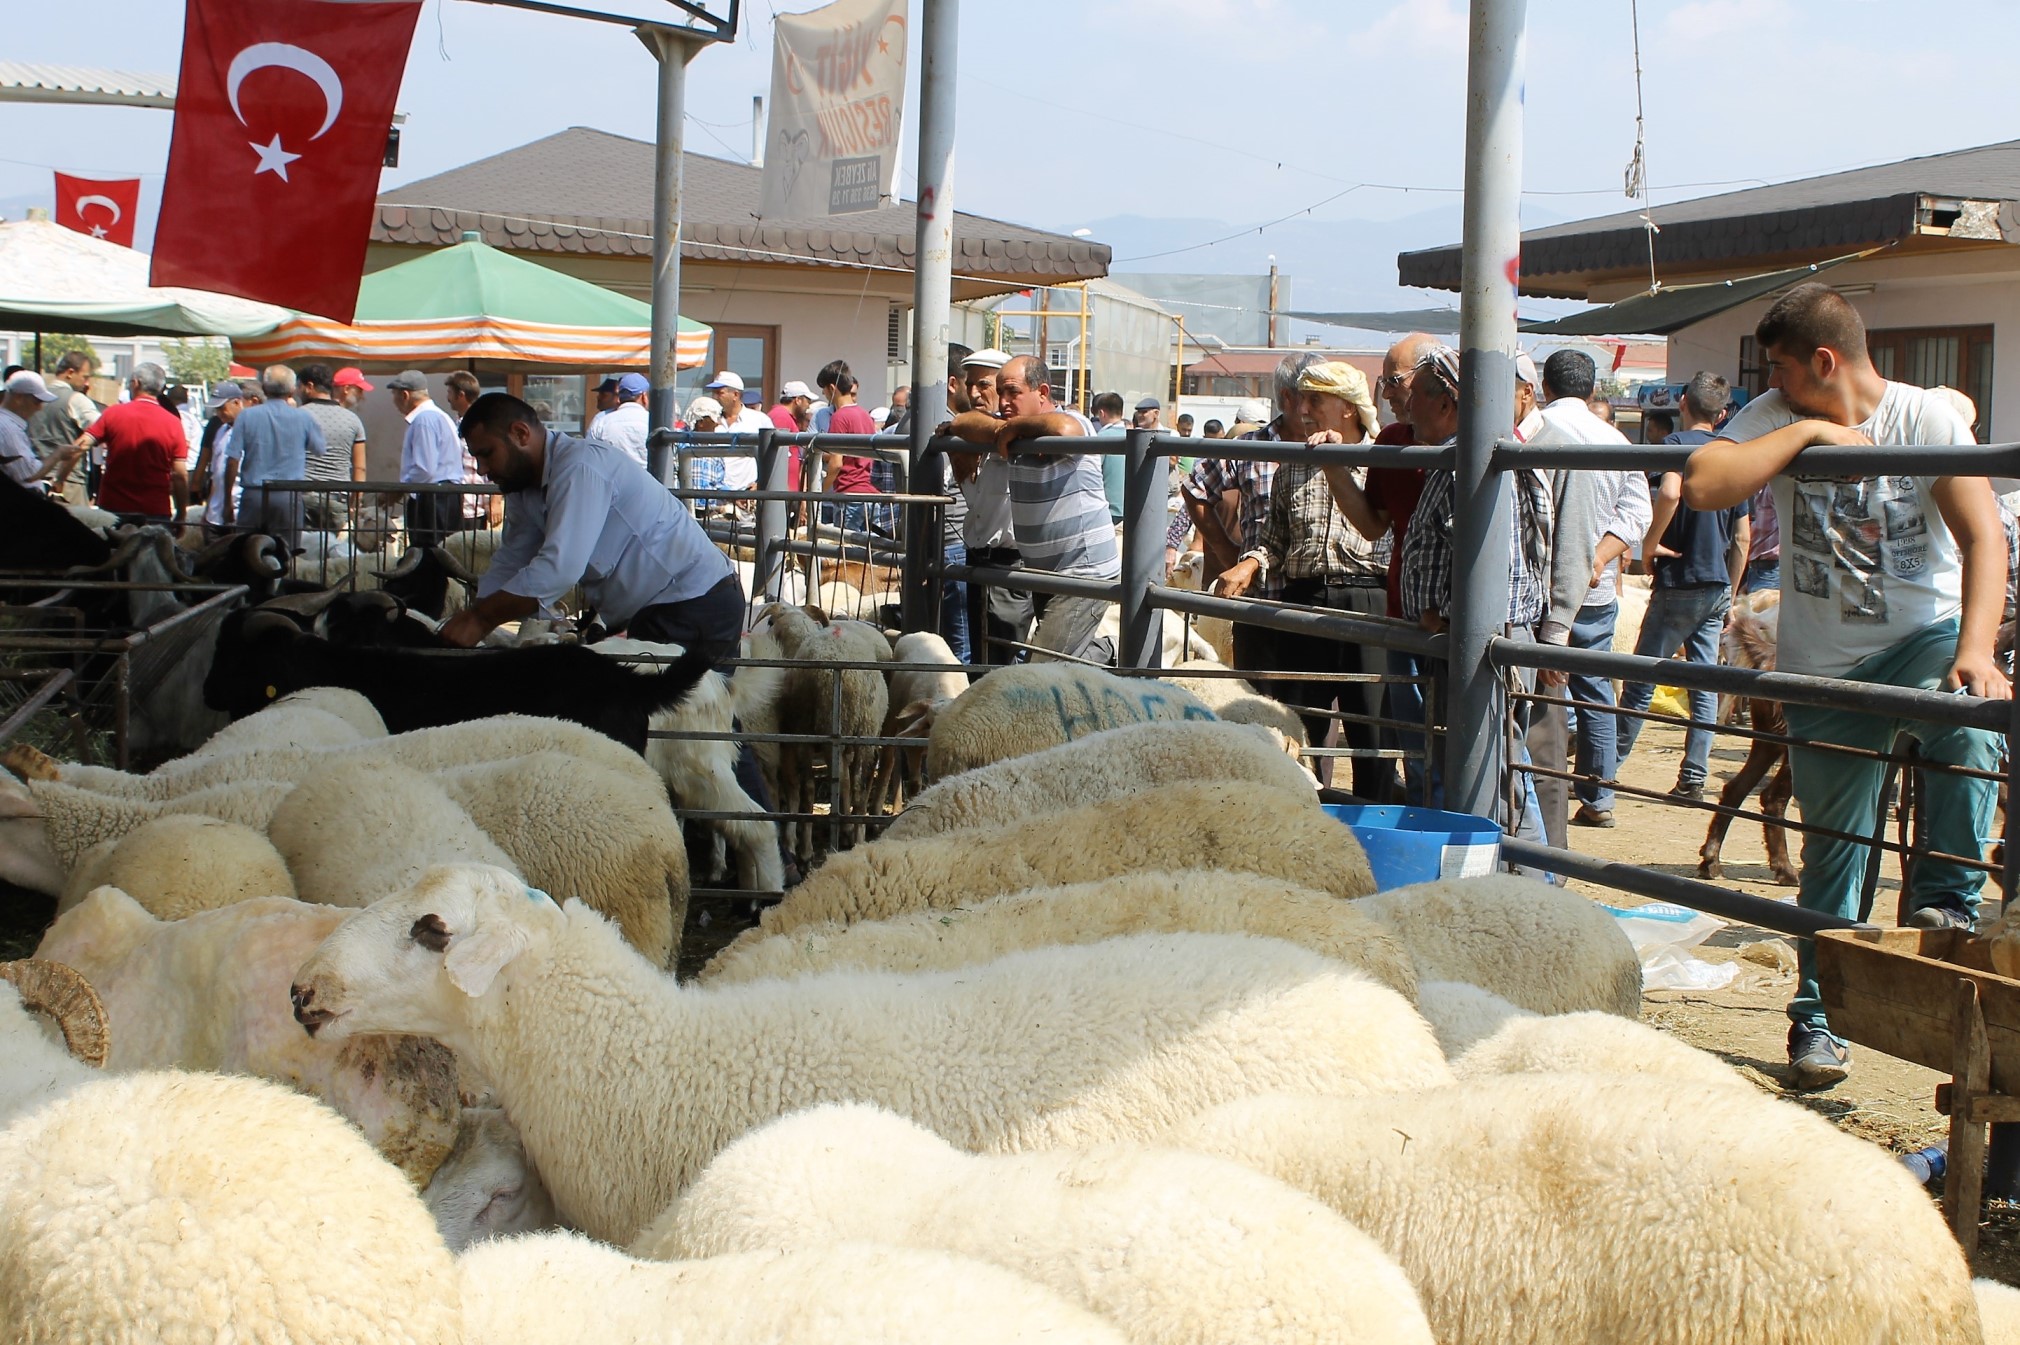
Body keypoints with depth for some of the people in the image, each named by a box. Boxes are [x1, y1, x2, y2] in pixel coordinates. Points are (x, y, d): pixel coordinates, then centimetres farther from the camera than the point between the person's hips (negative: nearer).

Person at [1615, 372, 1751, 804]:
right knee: (1705, 684, 7)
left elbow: (1670, 493, -29)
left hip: (1679, 583, -6)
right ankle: (1694, 777, 5)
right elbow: (1741, 537, 15)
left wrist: (1650, 543, -15)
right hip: (1717, 586, 6)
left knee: (1641, 680, 0)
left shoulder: (1678, 442, -7)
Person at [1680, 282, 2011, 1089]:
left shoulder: (1926, 417, -11)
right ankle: (1817, 1018, 23)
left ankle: (1945, 901, -19)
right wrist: (1806, 432, -21)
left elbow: (1983, 536, -20)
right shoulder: (1777, 418, -4)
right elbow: (1701, 486, -21)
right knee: (1832, 855, 8)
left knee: (1970, 728, -36)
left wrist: (1975, 651, -33)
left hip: (1926, 634, -2)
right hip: (1826, 663, 2)